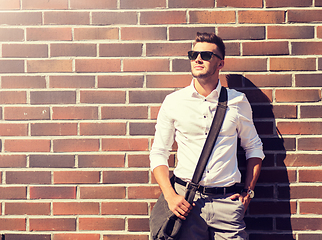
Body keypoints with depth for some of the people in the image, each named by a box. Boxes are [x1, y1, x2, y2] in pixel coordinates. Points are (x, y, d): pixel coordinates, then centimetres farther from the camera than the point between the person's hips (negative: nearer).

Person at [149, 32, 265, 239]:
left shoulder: (237, 101, 5)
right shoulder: (173, 102, 3)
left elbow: (254, 148, 15)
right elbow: (159, 153, 5)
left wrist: (248, 191, 6)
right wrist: (170, 196, -6)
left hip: (227, 200, 1)